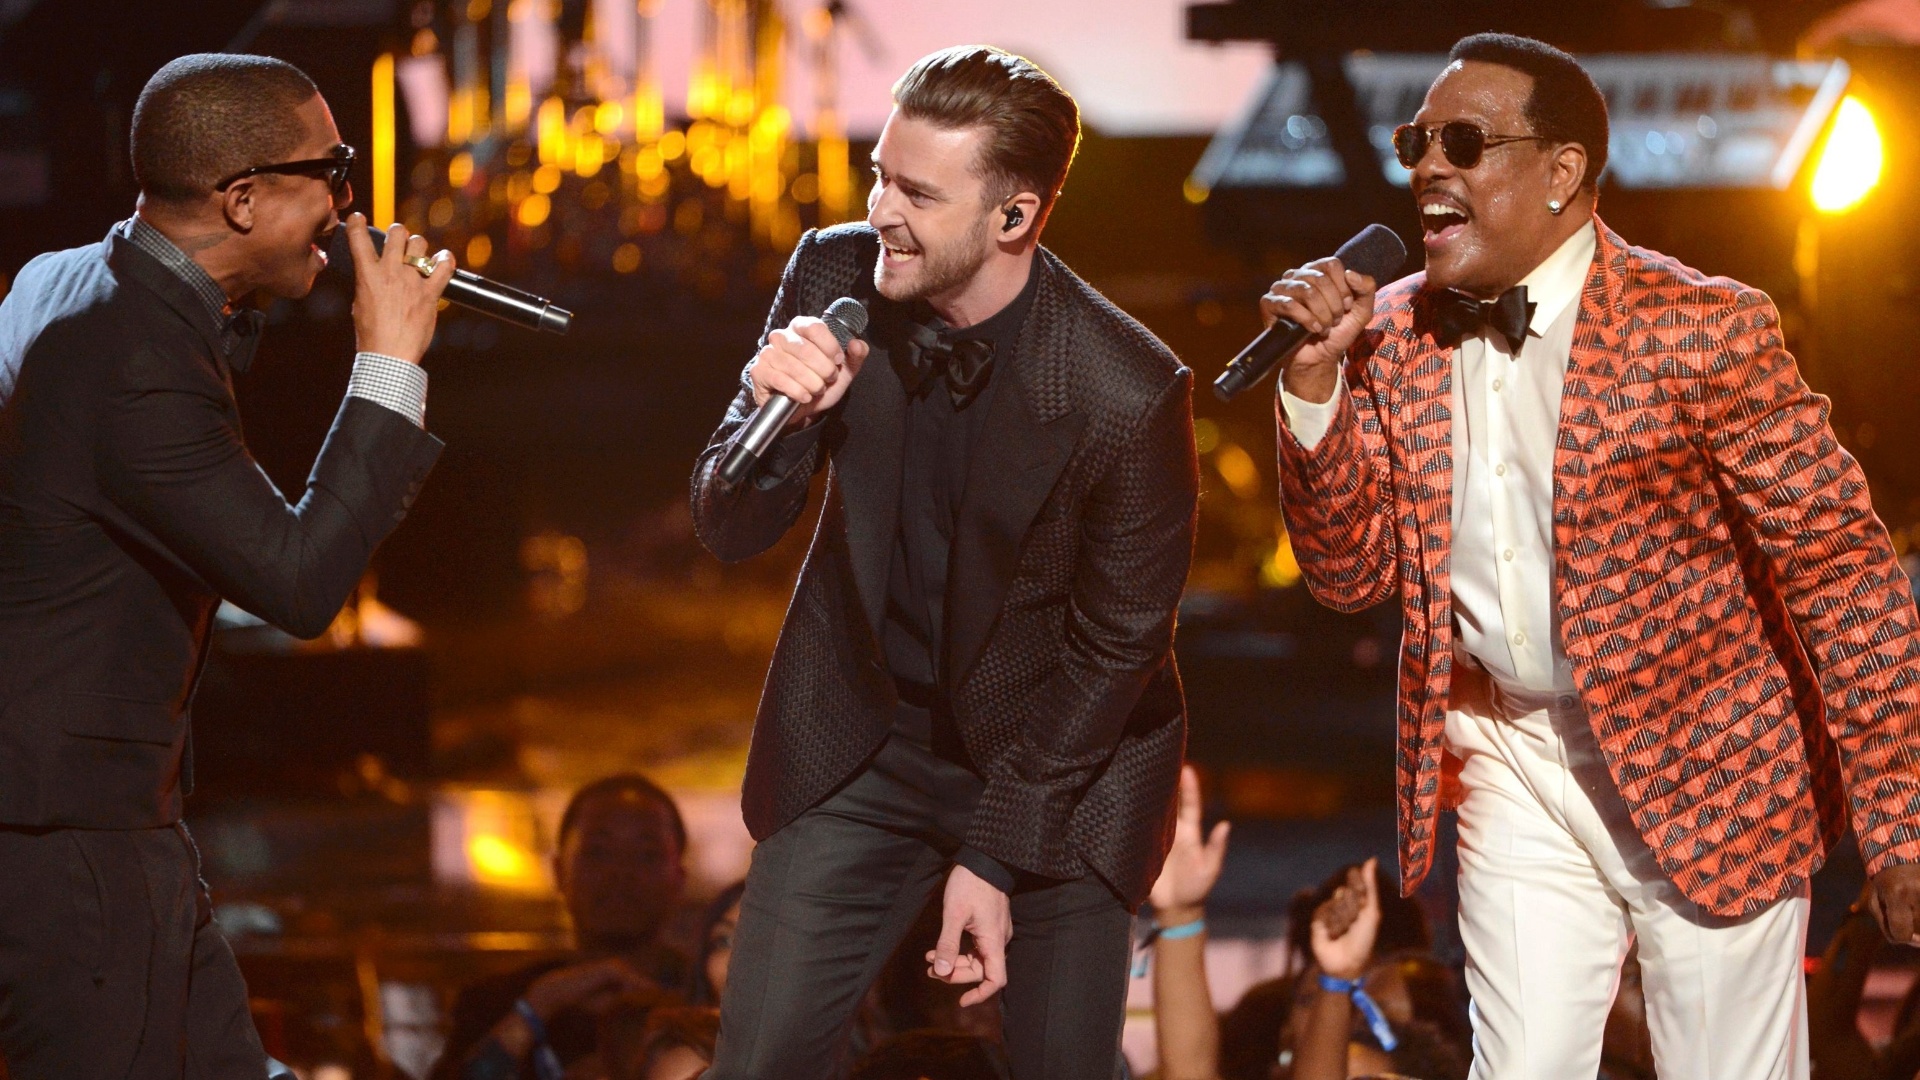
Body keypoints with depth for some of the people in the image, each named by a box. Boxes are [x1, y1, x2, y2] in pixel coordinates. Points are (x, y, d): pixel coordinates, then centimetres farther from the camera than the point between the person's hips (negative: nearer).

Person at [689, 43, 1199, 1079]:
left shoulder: (1131, 394, -25)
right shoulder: (833, 277, -13)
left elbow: (1115, 643, -13)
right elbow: (728, 530, -7)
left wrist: (996, 855, -12)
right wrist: (778, 416, -30)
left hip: (1059, 759, -3)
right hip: (859, 745, 3)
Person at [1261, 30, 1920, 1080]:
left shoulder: (1702, 327, -17)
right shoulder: (1395, 334, -1)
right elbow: (1351, 571, 1)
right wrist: (1316, 375, -14)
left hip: (1699, 767, -4)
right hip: (1515, 765, 4)